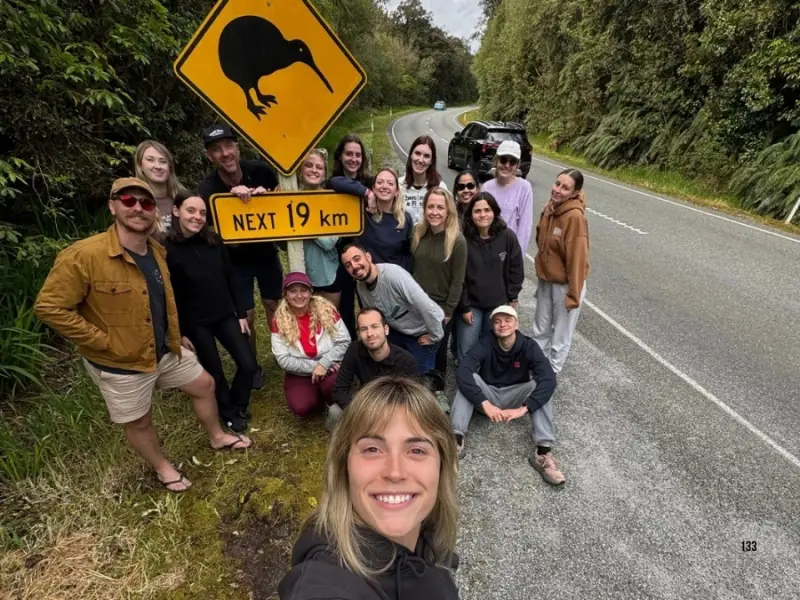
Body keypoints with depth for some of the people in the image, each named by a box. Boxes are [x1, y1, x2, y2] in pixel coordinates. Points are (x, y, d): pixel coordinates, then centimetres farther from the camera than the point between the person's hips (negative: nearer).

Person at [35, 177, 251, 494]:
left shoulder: (157, 250, -1)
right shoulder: (83, 255, -25)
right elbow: (49, 307, -21)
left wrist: (173, 334, 10)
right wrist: (103, 342, -20)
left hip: (166, 349, 7)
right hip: (122, 362, -6)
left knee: (204, 384, 18)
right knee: (139, 422, 14)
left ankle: (217, 436, 43)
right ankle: (163, 468, 42)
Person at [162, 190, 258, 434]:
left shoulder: (214, 241, -1)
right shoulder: (167, 249, -12)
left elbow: (230, 280, 4)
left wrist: (241, 313, 5)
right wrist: (180, 332, -7)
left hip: (225, 316, 4)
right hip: (196, 323, -3)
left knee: (249, 364, 3)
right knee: (214, 372, 10)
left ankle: (238, 407, 30)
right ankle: (229, 413, 36)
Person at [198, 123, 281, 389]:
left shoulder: (260, 170, -17)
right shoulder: (208, 190, -23)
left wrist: (266, 196, -23)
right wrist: (233, 198, -39)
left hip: (266, 252, 2)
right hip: (236, 260, -2)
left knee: (274, 306, 15)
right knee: (245, 317, 3)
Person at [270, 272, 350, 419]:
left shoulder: (326, 309, -9)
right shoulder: (279, 320, -8)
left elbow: (344, 342, -9)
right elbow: (284, 360, -9)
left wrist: (324, 363, -22)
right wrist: (313, 366, -18)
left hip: (330, 367, -1)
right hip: (299, 374, 1)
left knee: (333, 386, -32)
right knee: (301, 407, -24)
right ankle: (321, 397, 11)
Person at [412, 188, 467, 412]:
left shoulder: (457, 240, -14)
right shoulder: (418, 234, -1)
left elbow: (458, 280, -12)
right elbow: (412, 269, 6)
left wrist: (448, 311, -12)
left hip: (441, 306, -3)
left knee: (439, 349, 13)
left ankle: (438, 390, 34)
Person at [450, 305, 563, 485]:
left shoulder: (529, 347, -16)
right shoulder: (485, 345, -19)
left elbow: (549, 379, -30)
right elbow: (462, 371, -35)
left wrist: (523, 409, -41)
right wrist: (484, 403, -45)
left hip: (513, 398, 1)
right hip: (487, 395, -1)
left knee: (540, 386, -26)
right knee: (469, 377, -29)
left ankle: (543, 452, -30)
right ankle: (457, 439, -35)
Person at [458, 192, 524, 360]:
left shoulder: (508, 237, -8)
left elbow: (516, 269, 2)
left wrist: (512, 297, 4)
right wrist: (464, 307, -8)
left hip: (498, 304, 1)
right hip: (471, 304, -1)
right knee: (466, 353, 6)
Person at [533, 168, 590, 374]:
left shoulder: (575, 217, -24)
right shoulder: (550, 208, -1)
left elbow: (577, 258, -22)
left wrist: (573, 294, -19)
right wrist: (541, 276, 14)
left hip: (565, 284, -7)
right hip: (545, 280, 7)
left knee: (561, 334, 13)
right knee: (541, 329, 21)